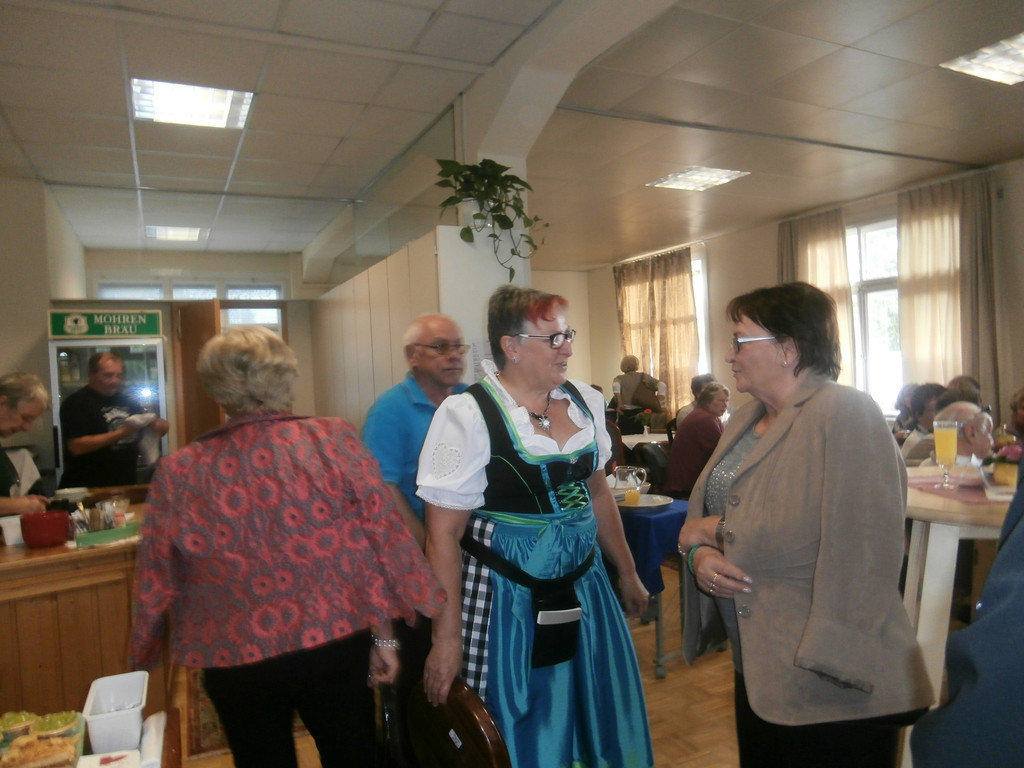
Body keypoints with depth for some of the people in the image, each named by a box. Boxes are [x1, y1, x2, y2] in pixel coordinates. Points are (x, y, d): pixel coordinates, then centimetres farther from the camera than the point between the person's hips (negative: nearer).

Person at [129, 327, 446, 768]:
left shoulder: (179, 473, -10)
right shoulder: (335, 441, -11)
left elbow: (156, 583, -1)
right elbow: (380, 541, -9)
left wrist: (144, 658, 16)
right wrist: (383, 633, 1)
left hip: (238, 658, 1)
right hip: (338, 642, 0)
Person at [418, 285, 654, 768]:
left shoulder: (584, 401, 1)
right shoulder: (467, 415, -17)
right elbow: (443, 534, -15)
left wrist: (628, 573, 19)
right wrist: (447, 637, -14)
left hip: (584, 588, 6)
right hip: (508, 599, -5)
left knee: (599, 723, 19)